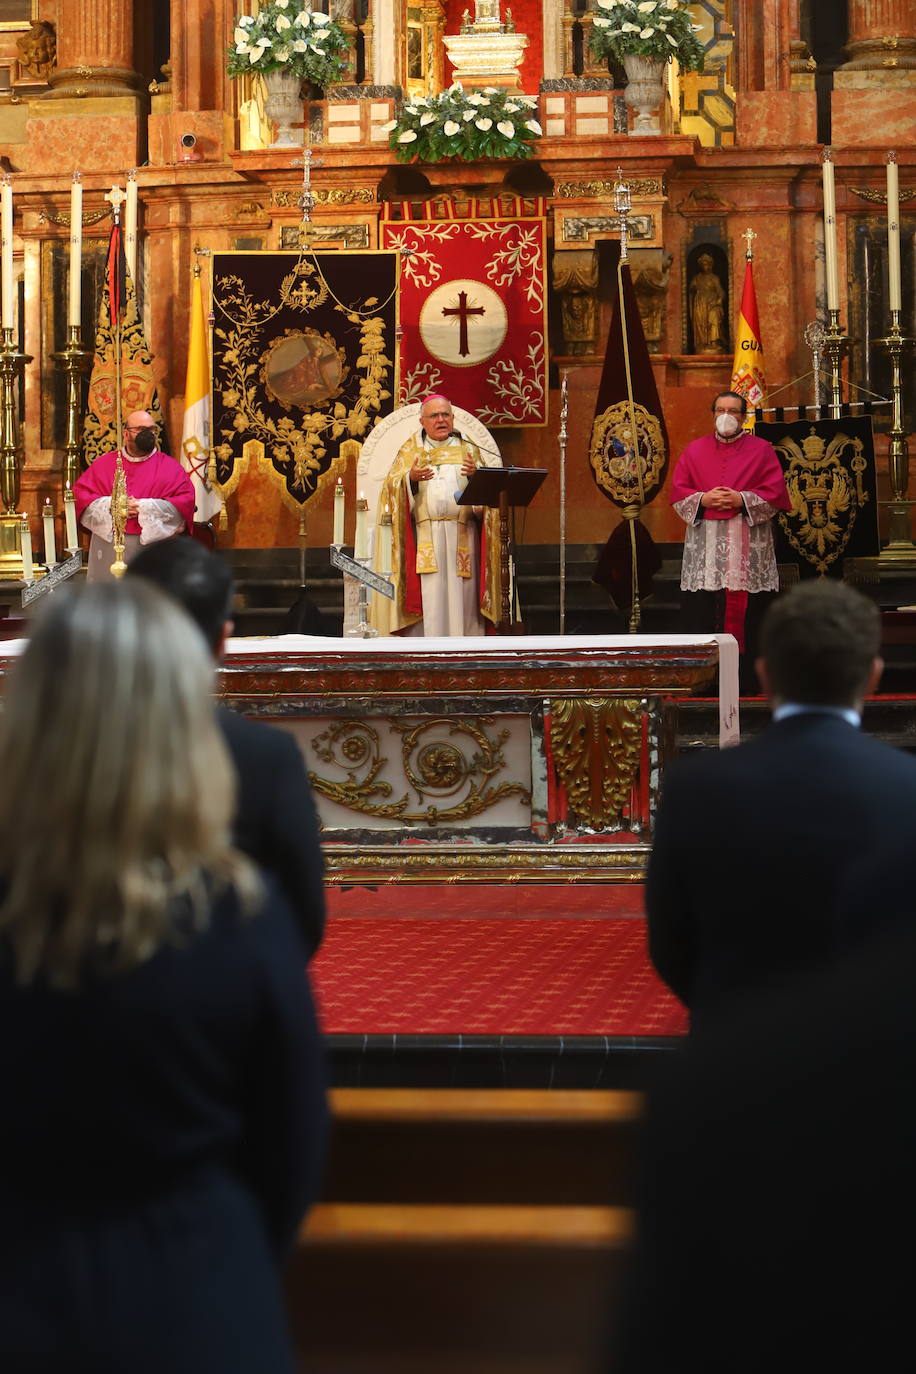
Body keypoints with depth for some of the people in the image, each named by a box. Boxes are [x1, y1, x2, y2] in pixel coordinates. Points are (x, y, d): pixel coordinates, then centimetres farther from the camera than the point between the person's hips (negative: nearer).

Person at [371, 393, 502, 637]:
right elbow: (392, 488, 3)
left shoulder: (468, 450, 15)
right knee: (428, 599, -8)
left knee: (461, 598, -4)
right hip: (424, 539, -1)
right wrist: (411, 479, -17)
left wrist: (476, 475, -19)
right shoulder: (410, 451, 14)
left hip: (462, 537, 1)